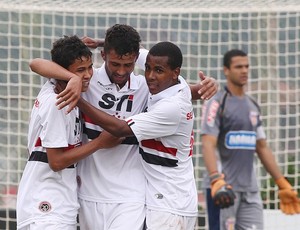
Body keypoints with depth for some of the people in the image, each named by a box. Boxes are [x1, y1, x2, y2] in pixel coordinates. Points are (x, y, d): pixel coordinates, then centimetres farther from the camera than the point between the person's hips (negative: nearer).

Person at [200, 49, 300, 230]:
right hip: (226, 187, -6)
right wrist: (216, 179, -30)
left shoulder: (253, 106, 18)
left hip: (250, 189, 6)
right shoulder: (217, 103, -4)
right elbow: (208, 145, -15)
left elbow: (263, 148, 22)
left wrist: (282, 183, 16)